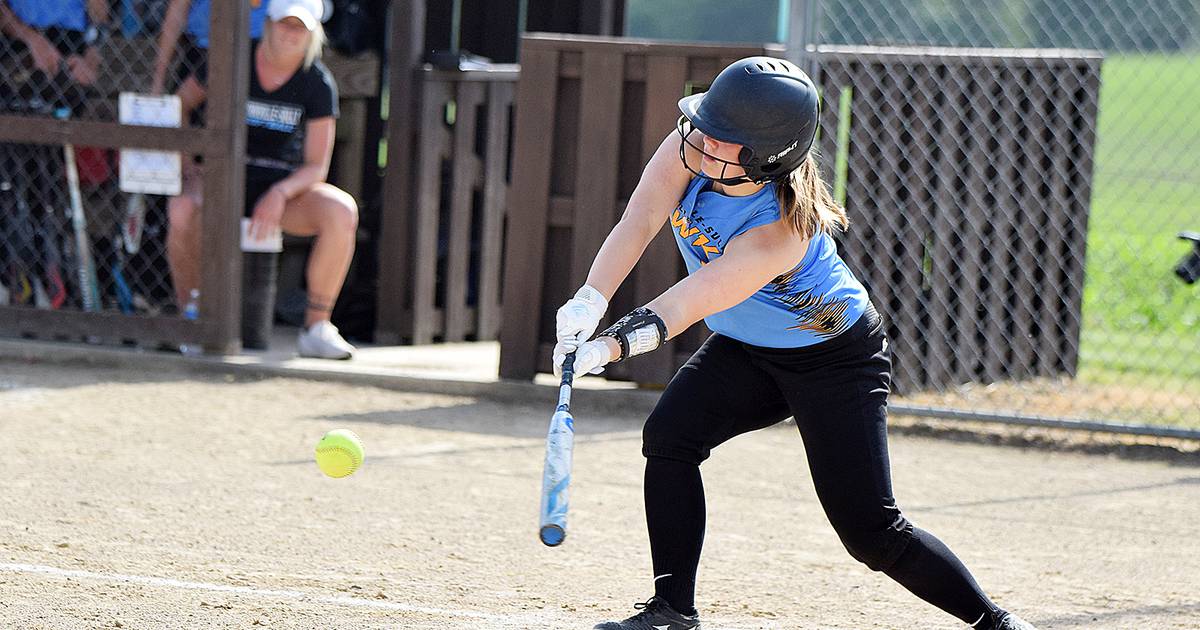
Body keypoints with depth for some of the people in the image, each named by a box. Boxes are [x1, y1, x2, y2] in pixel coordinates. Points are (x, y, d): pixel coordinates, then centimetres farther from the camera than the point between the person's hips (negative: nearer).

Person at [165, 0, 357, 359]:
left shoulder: (318, 83, -6)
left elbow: (317, 166, -8)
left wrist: (280, 194, -27)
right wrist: (189, 165, -9)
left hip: (285, 185, 1)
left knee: (342, 211, -30)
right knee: (182, 210, -35)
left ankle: (317, 327, -19)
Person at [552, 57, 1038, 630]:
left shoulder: (780, 231, -37)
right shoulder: (692, 147, -20)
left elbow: (684, 308, -40)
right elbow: (638, 224, -27)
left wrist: (609, 348, -52)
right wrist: (589, 304, -42)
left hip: (834, 361, -7)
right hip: (745, 349, 7)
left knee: (870, 532, -8)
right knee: (668, 437, -17)